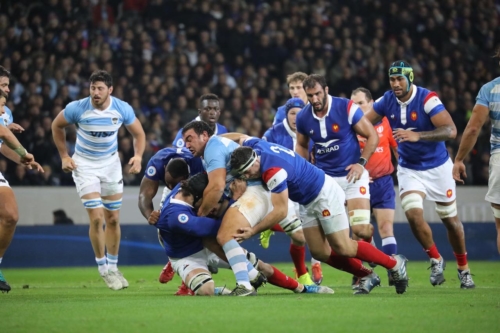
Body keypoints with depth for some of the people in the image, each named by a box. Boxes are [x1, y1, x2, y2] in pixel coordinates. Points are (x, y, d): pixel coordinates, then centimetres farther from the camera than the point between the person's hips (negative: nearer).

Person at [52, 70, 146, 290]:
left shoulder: (122, 109, -14)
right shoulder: (77, 108, -19)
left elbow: (138, 133, 2)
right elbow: (56, 126, 0)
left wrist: (138, 156, -16)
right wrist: (64, 156, -3)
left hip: (111, 163, 3)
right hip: (84, 164, -3)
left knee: (113, 219, 7)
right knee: (97, 218, -14)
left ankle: (113, 267, 22)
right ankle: (103, 268, 1)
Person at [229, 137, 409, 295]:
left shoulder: (273, 170, -34)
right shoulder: (253, 145, -9)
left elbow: (280, 211, -32)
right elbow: (242, 138, 18)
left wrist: (253, 231, -28)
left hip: (325, 194, -10)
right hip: (308, 202, 10)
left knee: (344, 249, -8)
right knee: (320, 252, 2)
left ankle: (394, 264, 9)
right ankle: (366, 276, 12)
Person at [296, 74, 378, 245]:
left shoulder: (347, 108, -14)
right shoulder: (303, 117, -2)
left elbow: (372, 136, -5)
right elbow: (302, 145, 18)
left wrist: (361, 163, -14)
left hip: (352, 174, -3)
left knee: (361, 229, -11)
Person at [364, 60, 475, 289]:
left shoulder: (427, 99, -23)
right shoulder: (386, 101, -8)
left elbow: (451, 130, -32)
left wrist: (418, 136, -43)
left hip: (438, 167, -3)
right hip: (409, 169, 3)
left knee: (450, 219, 9)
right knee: (413, 214, -18)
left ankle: (463, 269, 29)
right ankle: (436, 260, 6)